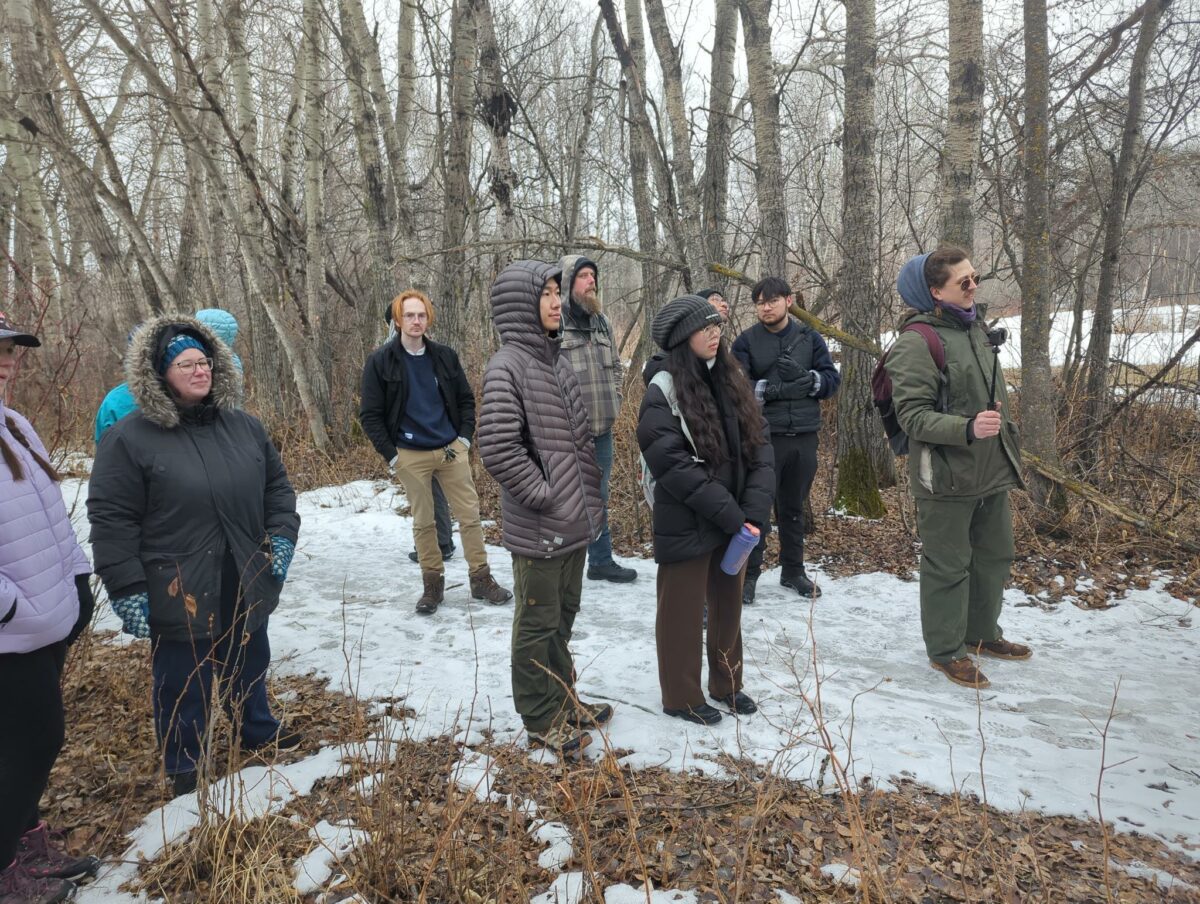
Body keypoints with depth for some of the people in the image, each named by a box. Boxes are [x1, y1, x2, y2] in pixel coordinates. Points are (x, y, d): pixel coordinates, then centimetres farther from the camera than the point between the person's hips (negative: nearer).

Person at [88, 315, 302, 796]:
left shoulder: (243, 426, 3)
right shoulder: (128, 438, -13)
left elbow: (276, 484, 13)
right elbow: (110, 521, -12)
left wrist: (281, 536, 0)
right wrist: (126, 589, -15)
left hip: (245, 585, 5)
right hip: (177, 595, -5)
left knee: (249, 668, 24)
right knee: (185, 687, 12)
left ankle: (257, 730, 49)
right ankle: (184, 767, 35)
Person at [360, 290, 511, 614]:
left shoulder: (444, 355, 3)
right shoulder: (381, 361, -4)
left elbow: (465, 399, 12)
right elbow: (370, 414, -3)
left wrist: (465, 437, 2)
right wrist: (390, 455, -7)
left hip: (451, 450, 2)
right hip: (411, 456, -2)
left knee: (470, 514, 4)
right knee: (423, 522, 8)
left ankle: (481, 579, 15)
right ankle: (433, 584, 20)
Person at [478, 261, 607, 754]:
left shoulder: (555, 358, 9)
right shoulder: (507, 366, -17)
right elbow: (497, 449, -25)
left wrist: (589, 497, 12)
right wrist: (544, 495, -18)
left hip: (576, 519, 8)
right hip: (538, 527, -8)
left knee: (563, 614, 21)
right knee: (538, 623, 7)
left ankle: (563, 697, 39)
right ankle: (541, 718, 24)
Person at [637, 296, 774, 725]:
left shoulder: (733, 383, 5)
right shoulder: (663, 393, -14)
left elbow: (759, 448, 1)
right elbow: (676, 467, -20)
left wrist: (753, 511, -12)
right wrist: (732, 516, -19)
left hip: (734, 523, 6)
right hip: (686, 526, -6)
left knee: (728, 605, 19)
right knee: (683, 612, 9)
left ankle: (726, 683, 39)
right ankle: (682, 697, 27)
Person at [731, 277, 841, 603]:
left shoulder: (810, 338, 7)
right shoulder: (746, 342, -1)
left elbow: (832, 379, 1)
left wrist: (804, 377, -16)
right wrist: (775, 390, -23)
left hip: (804, 436, 3)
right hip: (763, 437, -3)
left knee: (794, 507, 15)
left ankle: (793, 570, 28)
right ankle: (749, 573, 11)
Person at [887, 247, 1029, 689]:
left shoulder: (975, 326, 10)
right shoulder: (917, 342, -17)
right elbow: (912, 414, -22)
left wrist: (1006, 437, 22)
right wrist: (967, 429, -33)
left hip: (992, 470, 9)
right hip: (947, 477, -9)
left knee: (995, 555, 20)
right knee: (948, 566, 3)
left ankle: (981, 632, 39)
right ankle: (945, 650, 20)